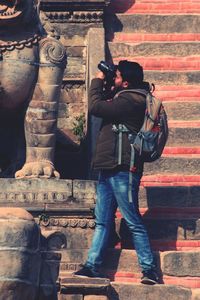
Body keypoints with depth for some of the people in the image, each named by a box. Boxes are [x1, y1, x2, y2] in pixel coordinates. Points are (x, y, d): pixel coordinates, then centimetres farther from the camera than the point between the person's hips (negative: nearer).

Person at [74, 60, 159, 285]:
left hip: (122, 169, -10)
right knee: (102, 222, 8)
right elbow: (106, 106, 31)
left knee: (133, 222, -7)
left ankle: (149, 270, -4)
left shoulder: (129, 101, -14)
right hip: (109, 168, 10)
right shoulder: (125, 99, 18)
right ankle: (92, 266, 10)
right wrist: (103, 84, 18)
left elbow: (96, 107, -18)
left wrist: (98, 81, -3)